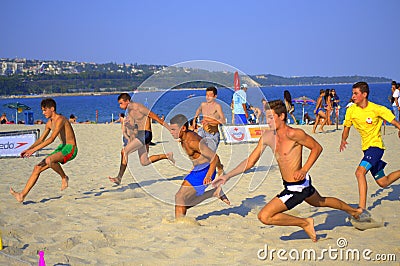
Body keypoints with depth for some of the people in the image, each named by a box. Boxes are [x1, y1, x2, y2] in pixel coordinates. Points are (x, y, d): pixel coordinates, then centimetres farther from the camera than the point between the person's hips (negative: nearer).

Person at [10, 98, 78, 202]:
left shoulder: (60, 119, -17)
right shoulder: (49, 123, 13)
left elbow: (51, 139, -26)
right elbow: (41, 139, 22)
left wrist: (34, 149, -28)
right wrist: (28, 149, 8)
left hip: (70, 149, -9)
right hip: (62, 148, 9)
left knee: (49, 160, -36)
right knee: (37, 168, 1)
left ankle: (64, 178, -10)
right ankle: (22, 195, 4)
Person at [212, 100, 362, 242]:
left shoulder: (293, 134, -24)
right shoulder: (267, 136, -2)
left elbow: (317, 148, -11)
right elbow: (250, 161, 1)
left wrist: (304, 170, -22)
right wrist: (227, 176, -8)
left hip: (297, 188, -9)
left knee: (264, 216, -16)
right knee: (320, 202, 36)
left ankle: (305, 223, -1)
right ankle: (353, 210, 60)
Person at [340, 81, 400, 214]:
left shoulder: (377, 109, -15)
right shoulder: (351, 110, -2)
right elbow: (347, 127, 9)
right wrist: (343, 140, -10)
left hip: (376, 145, -6)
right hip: (366, 147, 6)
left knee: (360, 172, -28)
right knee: (383, 182, 14)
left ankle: (362, 209, -27)